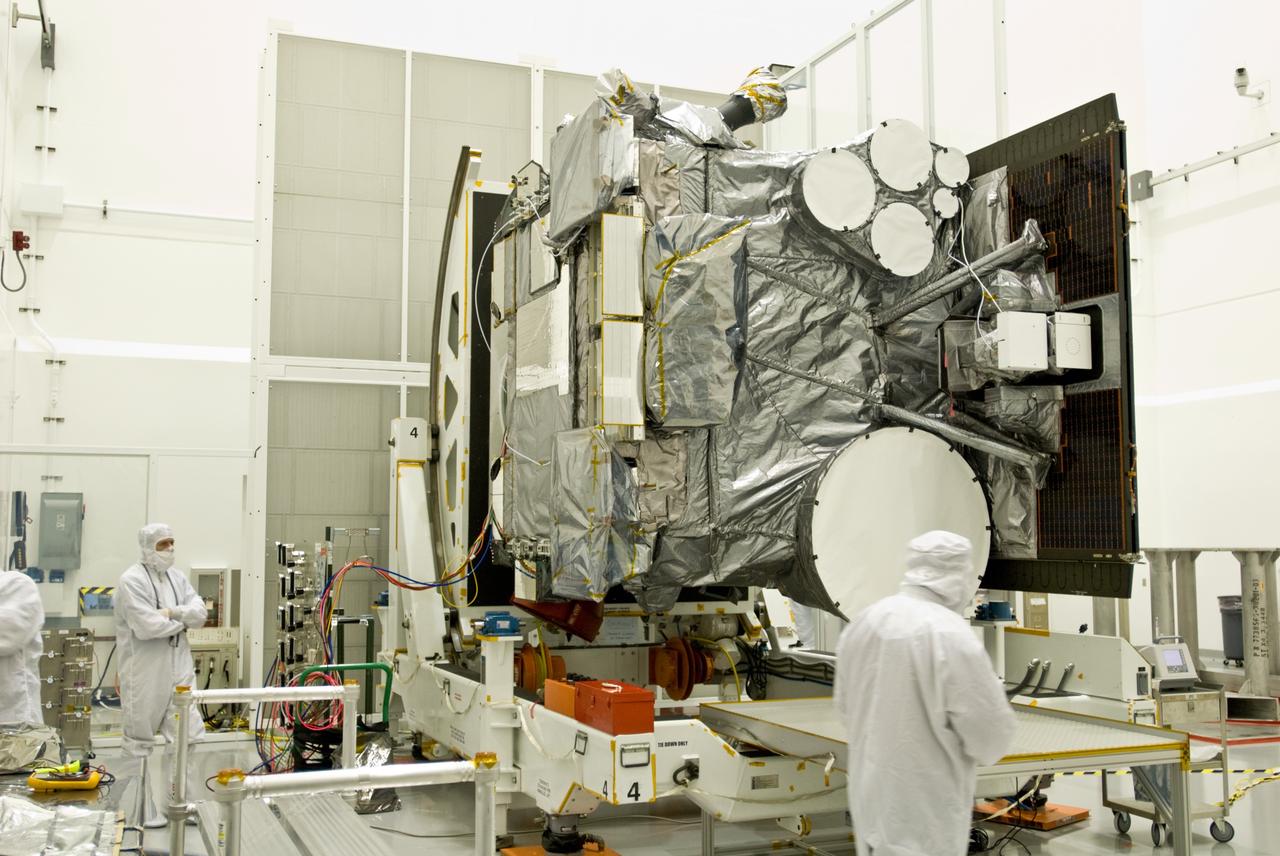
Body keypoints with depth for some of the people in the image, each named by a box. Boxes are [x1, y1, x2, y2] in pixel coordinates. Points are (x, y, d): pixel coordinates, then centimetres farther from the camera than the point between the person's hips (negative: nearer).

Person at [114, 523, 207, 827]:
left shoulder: (176, 577, 11)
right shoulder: (131, 580, -11)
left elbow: (200, 613, 3)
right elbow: (146, 626, -21)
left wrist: (173, 612, -14)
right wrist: (181, 622, -6)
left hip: (179, 667, 7)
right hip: (144, 671, -7)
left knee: (187, 733, 6)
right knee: (139, 740, 5)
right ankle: (137, 808, 17)